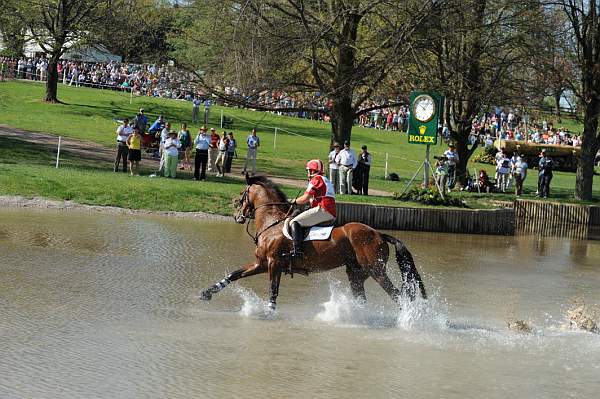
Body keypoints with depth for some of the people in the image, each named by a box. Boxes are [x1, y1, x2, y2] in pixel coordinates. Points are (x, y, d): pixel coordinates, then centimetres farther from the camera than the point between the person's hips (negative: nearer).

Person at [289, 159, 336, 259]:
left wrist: (295, 202, 10)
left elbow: (305, 199, -6)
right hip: (332, 216, 10)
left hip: (323, 210, -10)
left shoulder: (316, 179, -1)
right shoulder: (326, 181, 29)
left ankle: (297, 250, -31)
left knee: (295, 222, -15)